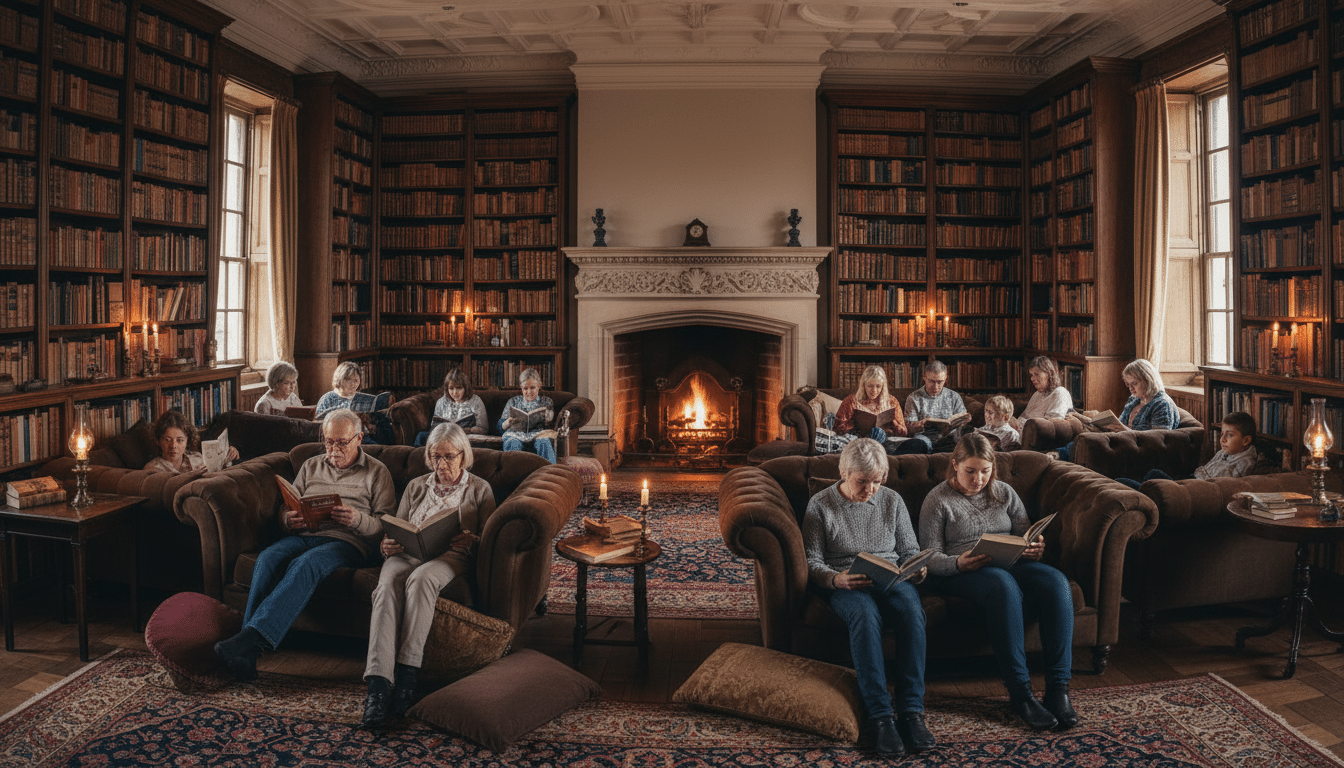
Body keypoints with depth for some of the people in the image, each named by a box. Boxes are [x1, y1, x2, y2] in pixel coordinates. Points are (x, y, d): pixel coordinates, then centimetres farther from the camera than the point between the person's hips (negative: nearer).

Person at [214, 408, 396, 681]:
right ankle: (246, 653, -38)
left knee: (305, 564, -36)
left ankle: (253, 636, -48)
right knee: (268, 558, -30)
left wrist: (357, 520, -18)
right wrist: (289, 520, -2)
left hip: (347, 542, -4)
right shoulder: (311, 467, 25)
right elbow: (284, 514, 23)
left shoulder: (377, 473, 12)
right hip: (303, 535, 4)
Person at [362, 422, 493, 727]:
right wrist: (387, 545, -4)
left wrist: (471, 541, -15)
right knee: (388, 584, -34)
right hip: (408, 554, 3)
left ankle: (407, 676, -41)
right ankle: (378, 684, -45)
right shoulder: (416, 487, 26)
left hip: (450, 556, -2)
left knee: (421, 578, -39)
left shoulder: (480, 489, 17)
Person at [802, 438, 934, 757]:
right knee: (865, 614, -37)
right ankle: (880, 715, -36)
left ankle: (911, 711, -31)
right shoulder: (820, 505, 2)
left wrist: (917, 569, -7)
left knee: (912, 610, -32)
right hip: (843, 583, -2)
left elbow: (910, 551, 17)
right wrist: (835, 578, -21)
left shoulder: (892, 501, 12)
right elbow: (811, 562, -1)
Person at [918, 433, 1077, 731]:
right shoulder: (938, 500, 2)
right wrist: (958, 563, -25)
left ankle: (1058, 687, -27)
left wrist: (1036, 548, -10)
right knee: (1003, 585, -39)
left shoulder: (1004, 492, 16)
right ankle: (1019, 692, -34)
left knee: (1056, 582, -28)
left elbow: (1027, 535, 15)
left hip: (1010, 563, 5)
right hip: (959, 573, -5)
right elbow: (930, 557, -3)